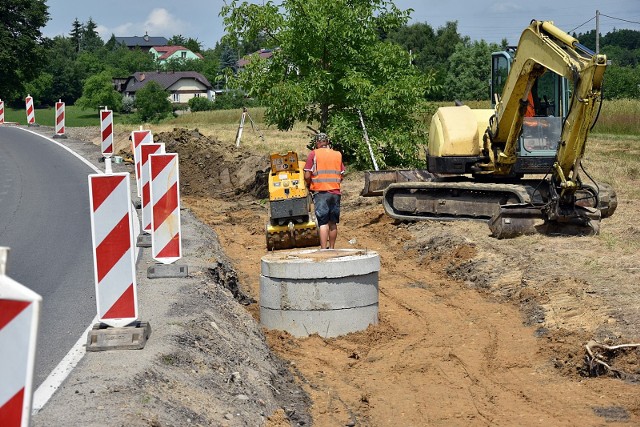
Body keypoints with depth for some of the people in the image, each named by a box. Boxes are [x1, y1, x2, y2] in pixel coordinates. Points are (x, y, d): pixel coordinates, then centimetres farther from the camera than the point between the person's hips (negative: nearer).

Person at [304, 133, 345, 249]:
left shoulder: (314, 154, -3)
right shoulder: (338, 154, 9)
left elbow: (307, 176, -6)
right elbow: (342, 175, 11)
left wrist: (309, 185, 13)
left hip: (320, 192, -3)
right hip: (335, 192, 3)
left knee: (323, 223, -6)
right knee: (333, 223, 12)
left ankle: (323, 250, -12)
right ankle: (332, 248, 21)